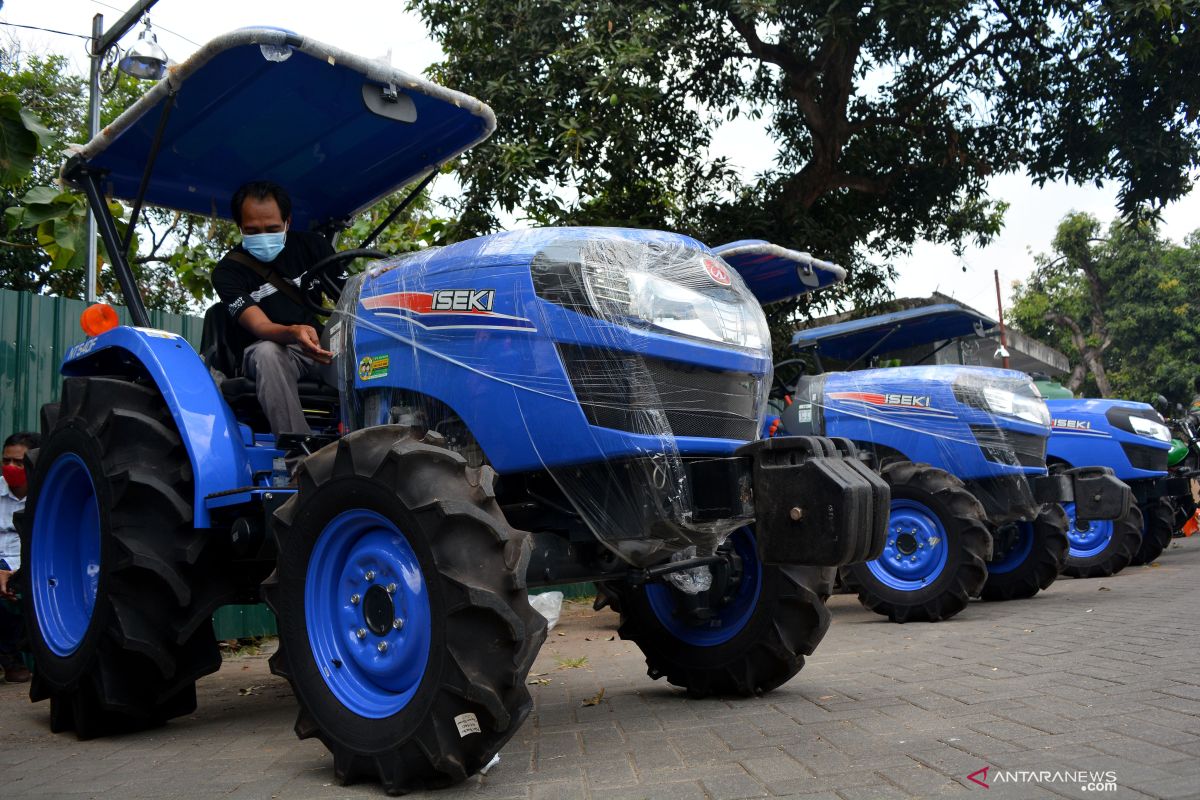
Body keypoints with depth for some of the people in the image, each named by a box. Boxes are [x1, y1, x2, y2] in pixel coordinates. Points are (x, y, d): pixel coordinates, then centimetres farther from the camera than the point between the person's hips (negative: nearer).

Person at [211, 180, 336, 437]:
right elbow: (260, 326, -17)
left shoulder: (311, 246, 6)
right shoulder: (228, 271, -3)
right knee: (267, 353, -37)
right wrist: (294, 333, -41)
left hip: (325, 346, 2)